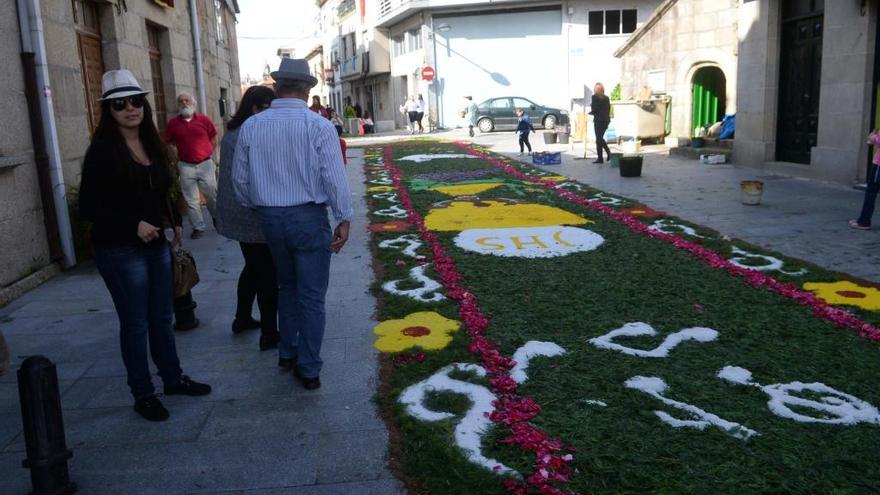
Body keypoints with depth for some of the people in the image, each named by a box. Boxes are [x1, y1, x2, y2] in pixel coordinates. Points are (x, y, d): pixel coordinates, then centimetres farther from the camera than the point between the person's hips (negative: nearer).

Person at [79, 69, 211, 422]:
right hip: (119, 250, -6)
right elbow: (88, 207, -13)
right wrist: (134, 226, -20)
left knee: (162, 317, 16)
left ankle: (173, 378, 32)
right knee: (135, 323, 4)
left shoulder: (152, 145, 8)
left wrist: (174, 223, 3)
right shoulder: (103, 151, -12)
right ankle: (142, 395, 19)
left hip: (156, 244, 6)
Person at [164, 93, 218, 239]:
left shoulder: (204, 119, 0)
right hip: (186, 166, 1)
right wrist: (177, 158, 4)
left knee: (213, 195, 7)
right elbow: (168, 144, 11)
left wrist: (207, 154, 2)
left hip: (206, 164, -1)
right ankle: (198, 227, 13)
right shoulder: (173, 123, 3)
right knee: (191, 200, 4)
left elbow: (214, 140, 8)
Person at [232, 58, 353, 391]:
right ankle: (308, 370, 12)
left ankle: (287, 353, 32)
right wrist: (344, 219, -3)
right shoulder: (318, 126, -11)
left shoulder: (251, 126, 0)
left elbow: (240, 178, 7)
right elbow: (334, 177, -12)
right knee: (311, 295, 6)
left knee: (287, 285, 24)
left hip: (270, 218, 4)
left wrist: (255, 207, 23)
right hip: (309, 217, -4)